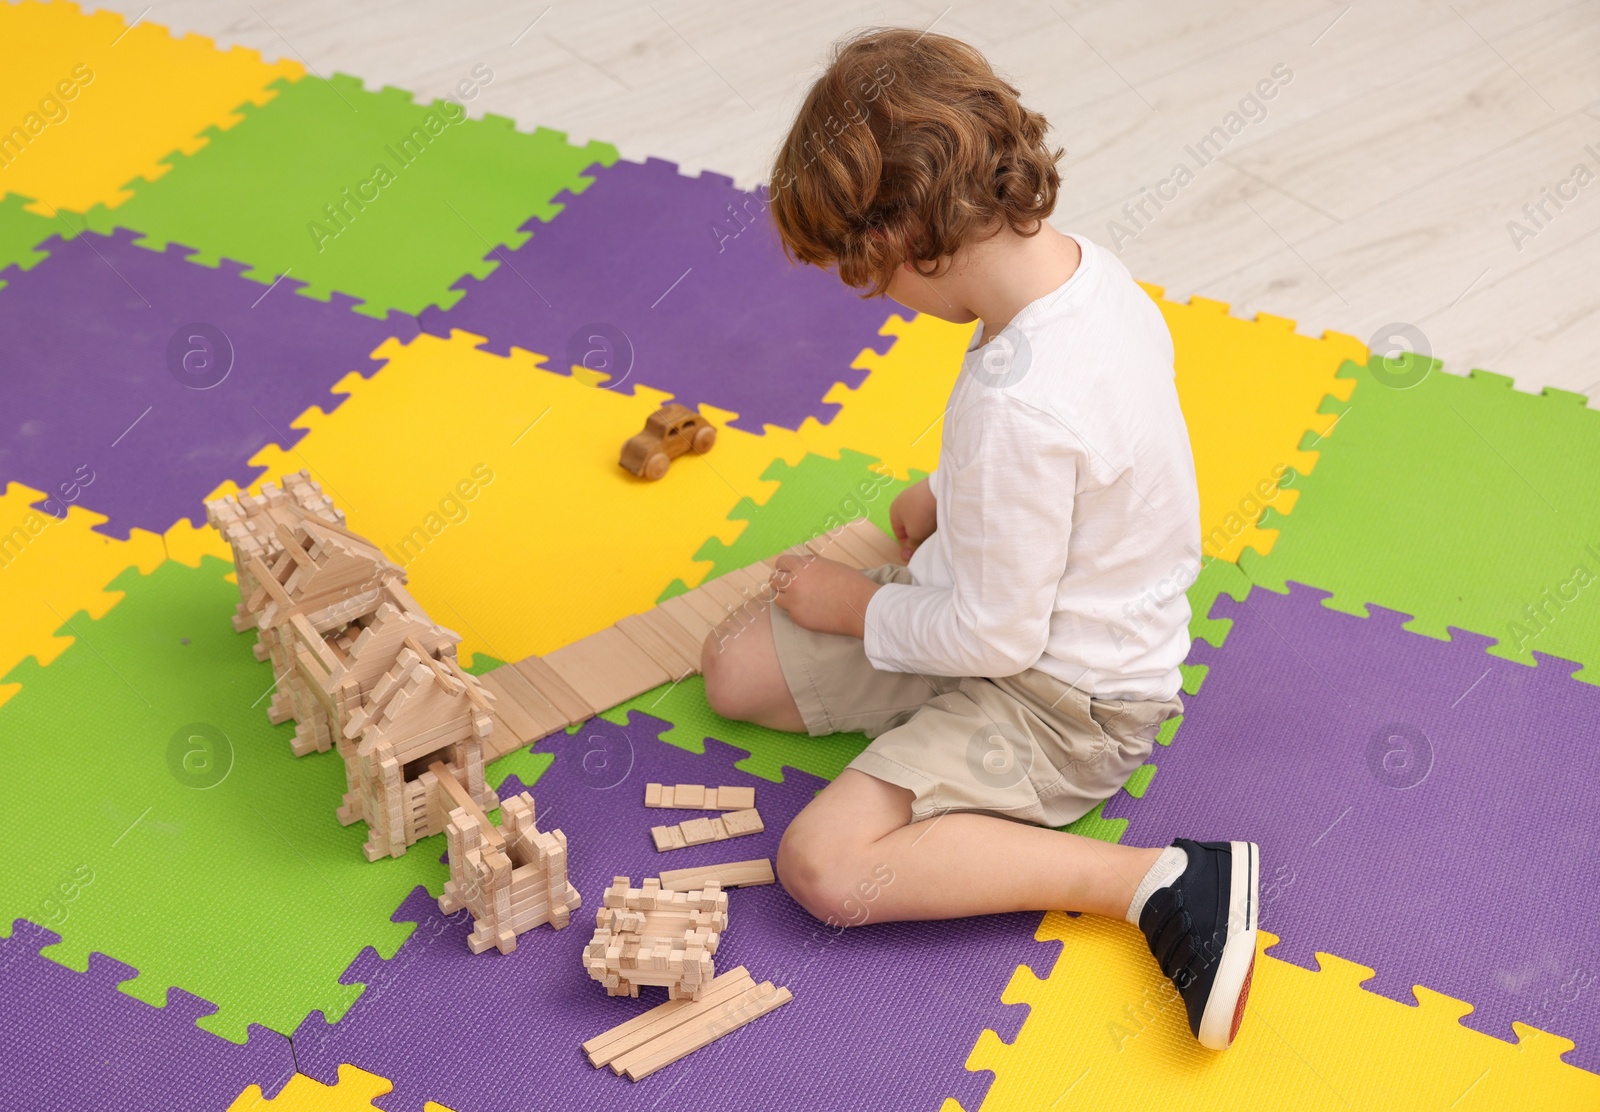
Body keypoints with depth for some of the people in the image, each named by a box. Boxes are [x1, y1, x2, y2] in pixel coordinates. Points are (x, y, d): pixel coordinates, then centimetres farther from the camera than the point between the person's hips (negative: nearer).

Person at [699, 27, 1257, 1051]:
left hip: (1057, 697, -9)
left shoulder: (1015, 408, -36)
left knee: (825, 866, -20)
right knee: (737, 669, 8)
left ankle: (1157, 883, -16)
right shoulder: (1087, 266, -8)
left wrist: (858, 606, -9)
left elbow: (994, 634, -25)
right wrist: (950, 499, 8)